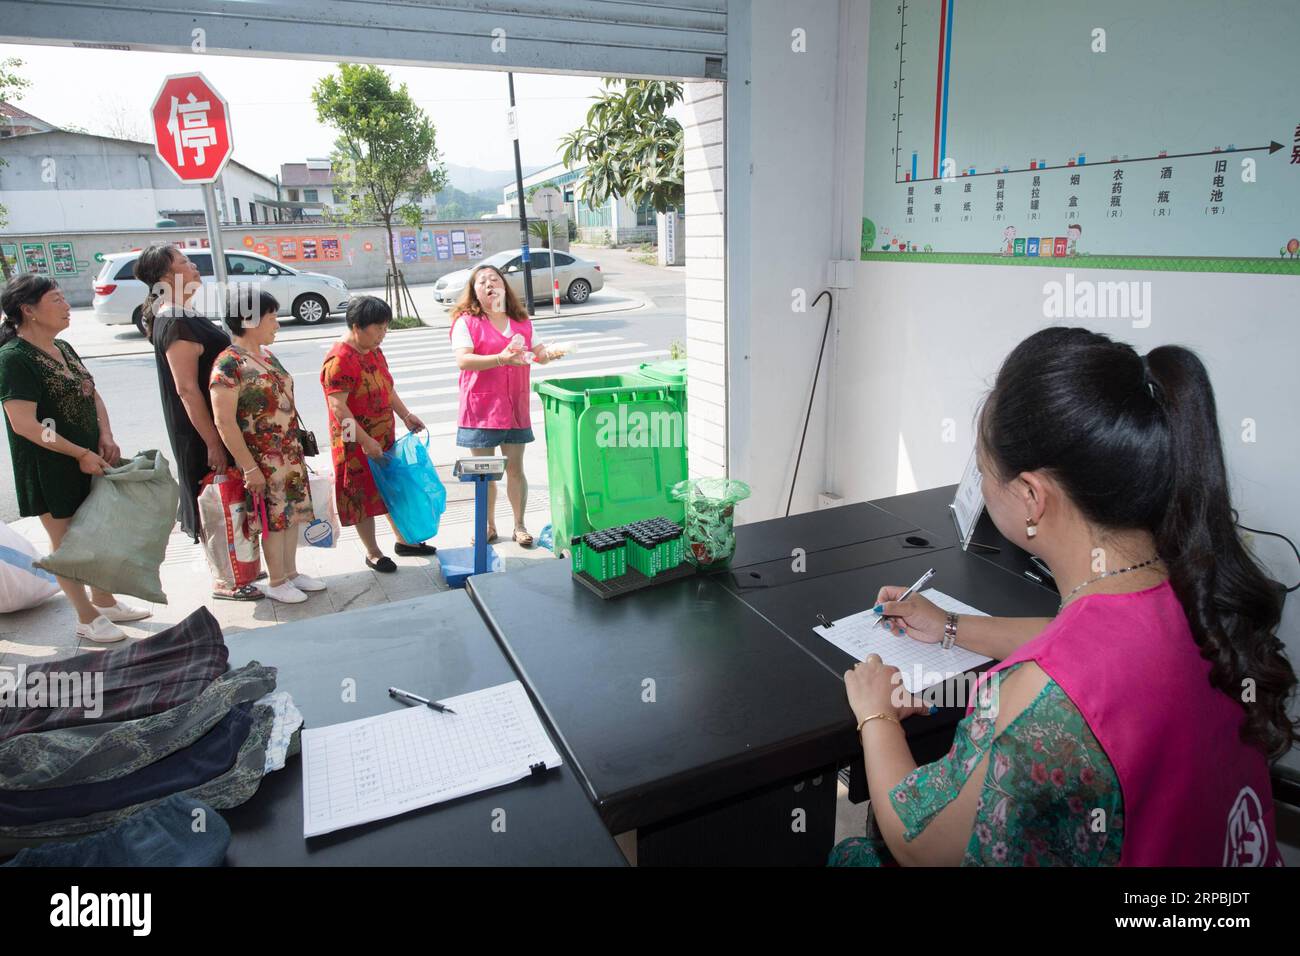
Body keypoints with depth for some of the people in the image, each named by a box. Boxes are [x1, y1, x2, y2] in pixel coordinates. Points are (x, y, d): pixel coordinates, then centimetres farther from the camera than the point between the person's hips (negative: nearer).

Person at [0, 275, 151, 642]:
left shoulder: (63, 348, 8)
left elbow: (92, 394, 14)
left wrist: (106, 437, -2)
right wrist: (81, 454, -20)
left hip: (89, 459, 8)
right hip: (50, 469, -8)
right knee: (65, 541, 6)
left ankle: (105, 601, 34)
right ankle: (87, 619, 18)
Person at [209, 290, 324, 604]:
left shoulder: (266, 355, 8)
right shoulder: (228, 365, -18)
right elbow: (225, 422, -20)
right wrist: (249, 468, -19)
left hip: (290, 453, 8)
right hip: (263, 460, -7)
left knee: (292, 511, 15)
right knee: (275, 518, 4)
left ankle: (291, 572, 31)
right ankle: (276, 582, 21)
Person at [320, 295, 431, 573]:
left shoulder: (374, 351, 7)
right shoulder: (339, 361, -22)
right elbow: (338, 408, -26)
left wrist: (405, 415, 7)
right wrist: (365, 441, -27)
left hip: (384, 438, 9)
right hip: (357, 445, -9)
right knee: (364, 497, 5)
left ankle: (404, 540, 34)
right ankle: (373, 553, 20)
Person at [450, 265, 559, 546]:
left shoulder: (521, 321, 11)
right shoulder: (466, 322, -4)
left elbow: (537, 351, 15)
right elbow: (463, 361, -16)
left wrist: (547, 354, -9)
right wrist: (501, 359, -28)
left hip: (515, 407, 3)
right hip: (481, 407, -3)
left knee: (515, 469, 7)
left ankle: (520, 525, 19)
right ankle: (488, 526, 22)